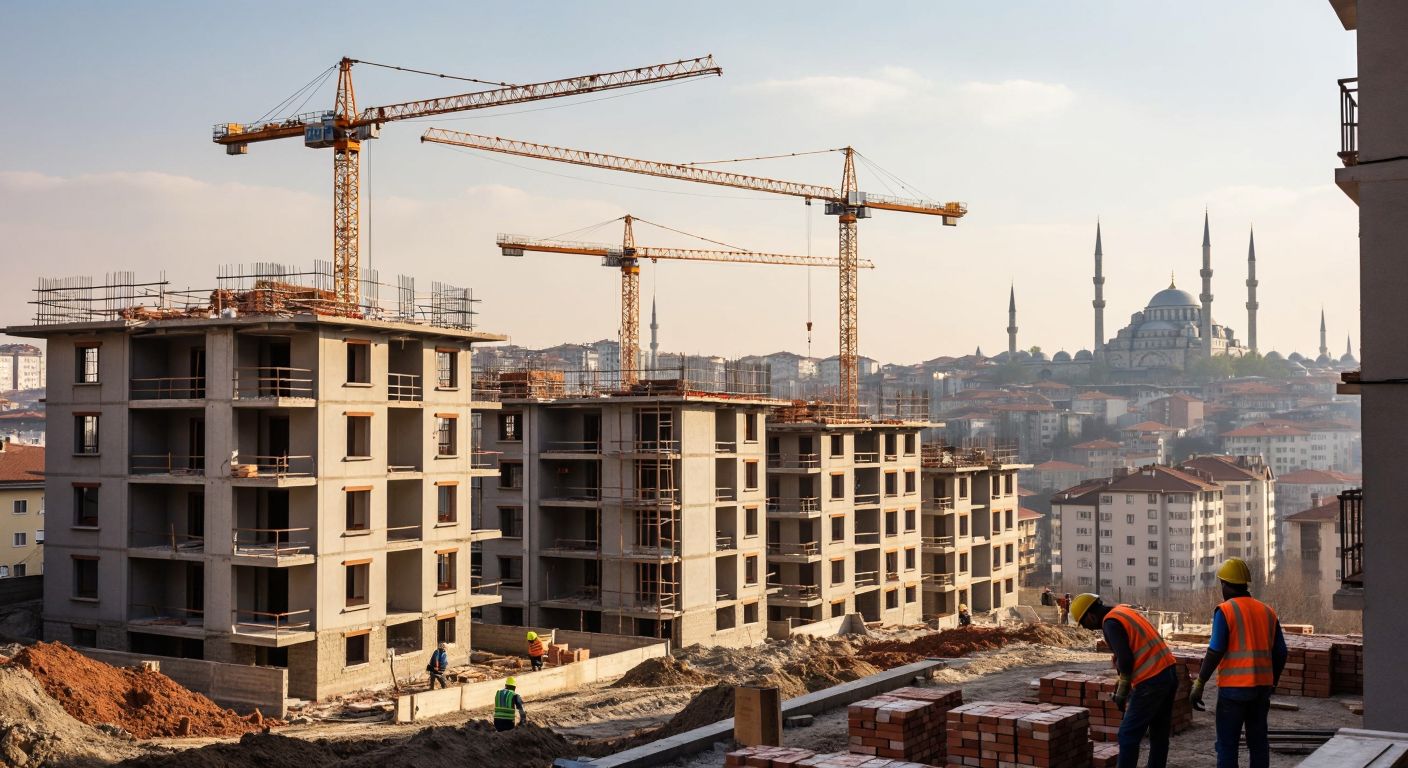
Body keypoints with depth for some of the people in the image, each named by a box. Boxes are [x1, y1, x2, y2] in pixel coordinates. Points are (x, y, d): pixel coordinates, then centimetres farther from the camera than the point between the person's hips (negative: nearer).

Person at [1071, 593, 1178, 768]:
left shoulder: (1111, 622, -9)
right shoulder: (1125, 611, 19)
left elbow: (1125, 660, -17)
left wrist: (1121, 694, -5)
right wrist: (1124, 683, 26)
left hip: (1152, 681, -9)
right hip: (1169, 672, 10)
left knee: (1128, 736, -1)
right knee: (1159, 734, 16)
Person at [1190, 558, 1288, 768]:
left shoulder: (1225, 610, -7)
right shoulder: (1267, 611, 10)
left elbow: (1215, 652, -14)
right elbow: (1280, 653, 11)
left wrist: (1199, 684, -10)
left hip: (1234, 687, -5)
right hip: (1261, 687, 5)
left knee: (1227, 745, -1)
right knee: (1258, 741, 12)